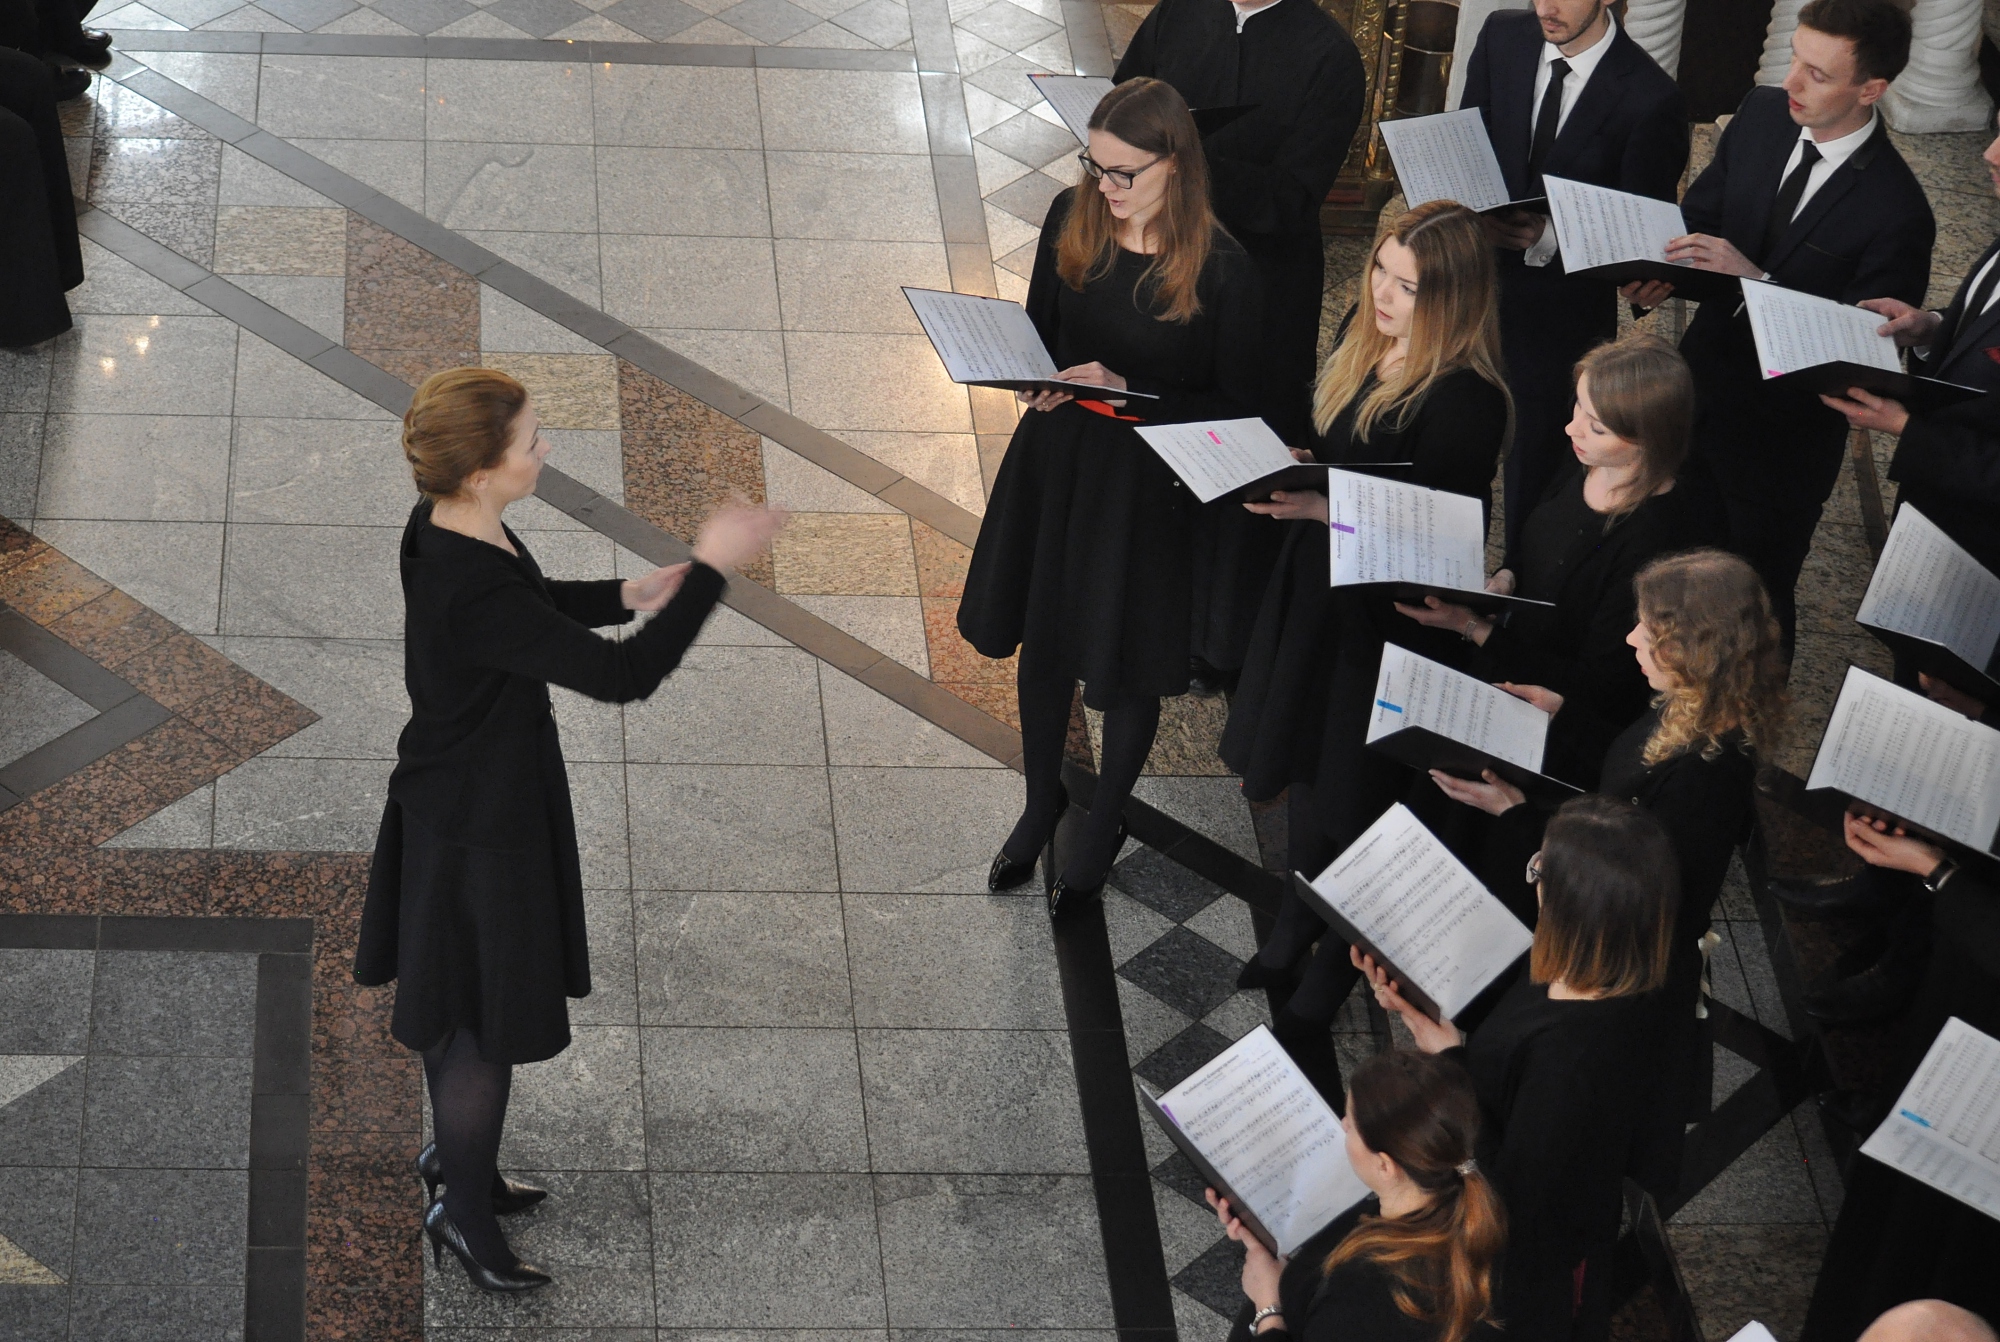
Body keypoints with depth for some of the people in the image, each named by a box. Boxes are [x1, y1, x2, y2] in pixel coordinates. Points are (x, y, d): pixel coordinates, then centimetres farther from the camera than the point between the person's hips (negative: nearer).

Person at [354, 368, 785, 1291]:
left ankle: (454, 1155, 50)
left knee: (456, 1000, 29)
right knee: (489, 1026, 11)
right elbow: (623, 678, -34)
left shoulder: (444, 523, -8)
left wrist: (627, 594, -3)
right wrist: (709, 571, -28)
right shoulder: (475, 595, -37)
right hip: (480, 824, -9)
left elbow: (532, 604, 11)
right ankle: (463, 1210, 32)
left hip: (455, 794, 9)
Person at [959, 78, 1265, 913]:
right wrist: (1038, 378, -15)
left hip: (1148, 487, -4)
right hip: (1055, 459, 4)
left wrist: (1127, 395, -25)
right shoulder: (1072, 219, -8)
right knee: (1043, 641, 19)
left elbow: (1237, 405, -15)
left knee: (1127, 666, 13)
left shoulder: (1219, 267, -22)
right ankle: (1042, 799, 45)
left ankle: (1106, 822, 39)